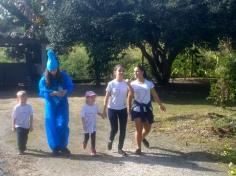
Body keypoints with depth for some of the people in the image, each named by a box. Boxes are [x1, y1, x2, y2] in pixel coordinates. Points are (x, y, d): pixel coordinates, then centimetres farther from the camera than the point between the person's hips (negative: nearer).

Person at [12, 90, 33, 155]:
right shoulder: (16, 107, -15)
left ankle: (23, 147, 42)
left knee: (25, 138, 19)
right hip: (19, 126, -4)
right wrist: (13, 126, -6)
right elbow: (14, 117, -8)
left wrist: (31, 125, 4)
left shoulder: (29, 107, -6)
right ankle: (20, 150, 3)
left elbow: (31, 116, 2)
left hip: (26, 126, 4)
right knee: (20, 138, -8)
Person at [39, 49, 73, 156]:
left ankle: (63, 146, 10)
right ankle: (55, 147, 11)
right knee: (51, 125, -1)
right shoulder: (44, 79, -7)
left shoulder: (63, 76, -5)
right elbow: (42, 92, -12)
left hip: (62, 104, 0)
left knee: (62, 124, -6)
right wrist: (53, 93, -28)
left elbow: (70, 87, -5)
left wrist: (65, 91, -28)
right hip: (50, 105, 0)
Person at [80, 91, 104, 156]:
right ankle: (84, 143, 42)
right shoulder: (85, 107, -16)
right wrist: (84, 125, -18)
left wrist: (101, 115, -8)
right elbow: (82, 117, -14)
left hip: (93, 126, 3)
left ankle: (93, 149, 15)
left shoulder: (95, 106, -3)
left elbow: (98, 112, 13)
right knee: (86, 137, 9)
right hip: (87, 126, -3)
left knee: (93, 138, 5)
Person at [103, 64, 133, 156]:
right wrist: (104, 109, -4)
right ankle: (110, 140, 34)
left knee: (123, 130, 3)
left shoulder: (126, 83, -1)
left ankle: (120, 148, 17)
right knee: (114, 129, 0)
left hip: (123, 109, 3)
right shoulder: (111, 84, -8)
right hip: (112, 109, -2)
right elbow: (107, 97, -3)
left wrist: (128, 84, -20)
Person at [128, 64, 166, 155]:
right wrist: (129, 107, -5)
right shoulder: (133, 84, 0)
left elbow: (154, 95, 7)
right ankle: (138, 148, 5)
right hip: (137, 107, -2)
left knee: (148, 128, 11)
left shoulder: (149, 83, 2)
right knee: (139, 128, -7)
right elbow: (130, 96, 1)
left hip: (147, 107, 2)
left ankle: (143, 138, 44)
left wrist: (160, 104, 7)